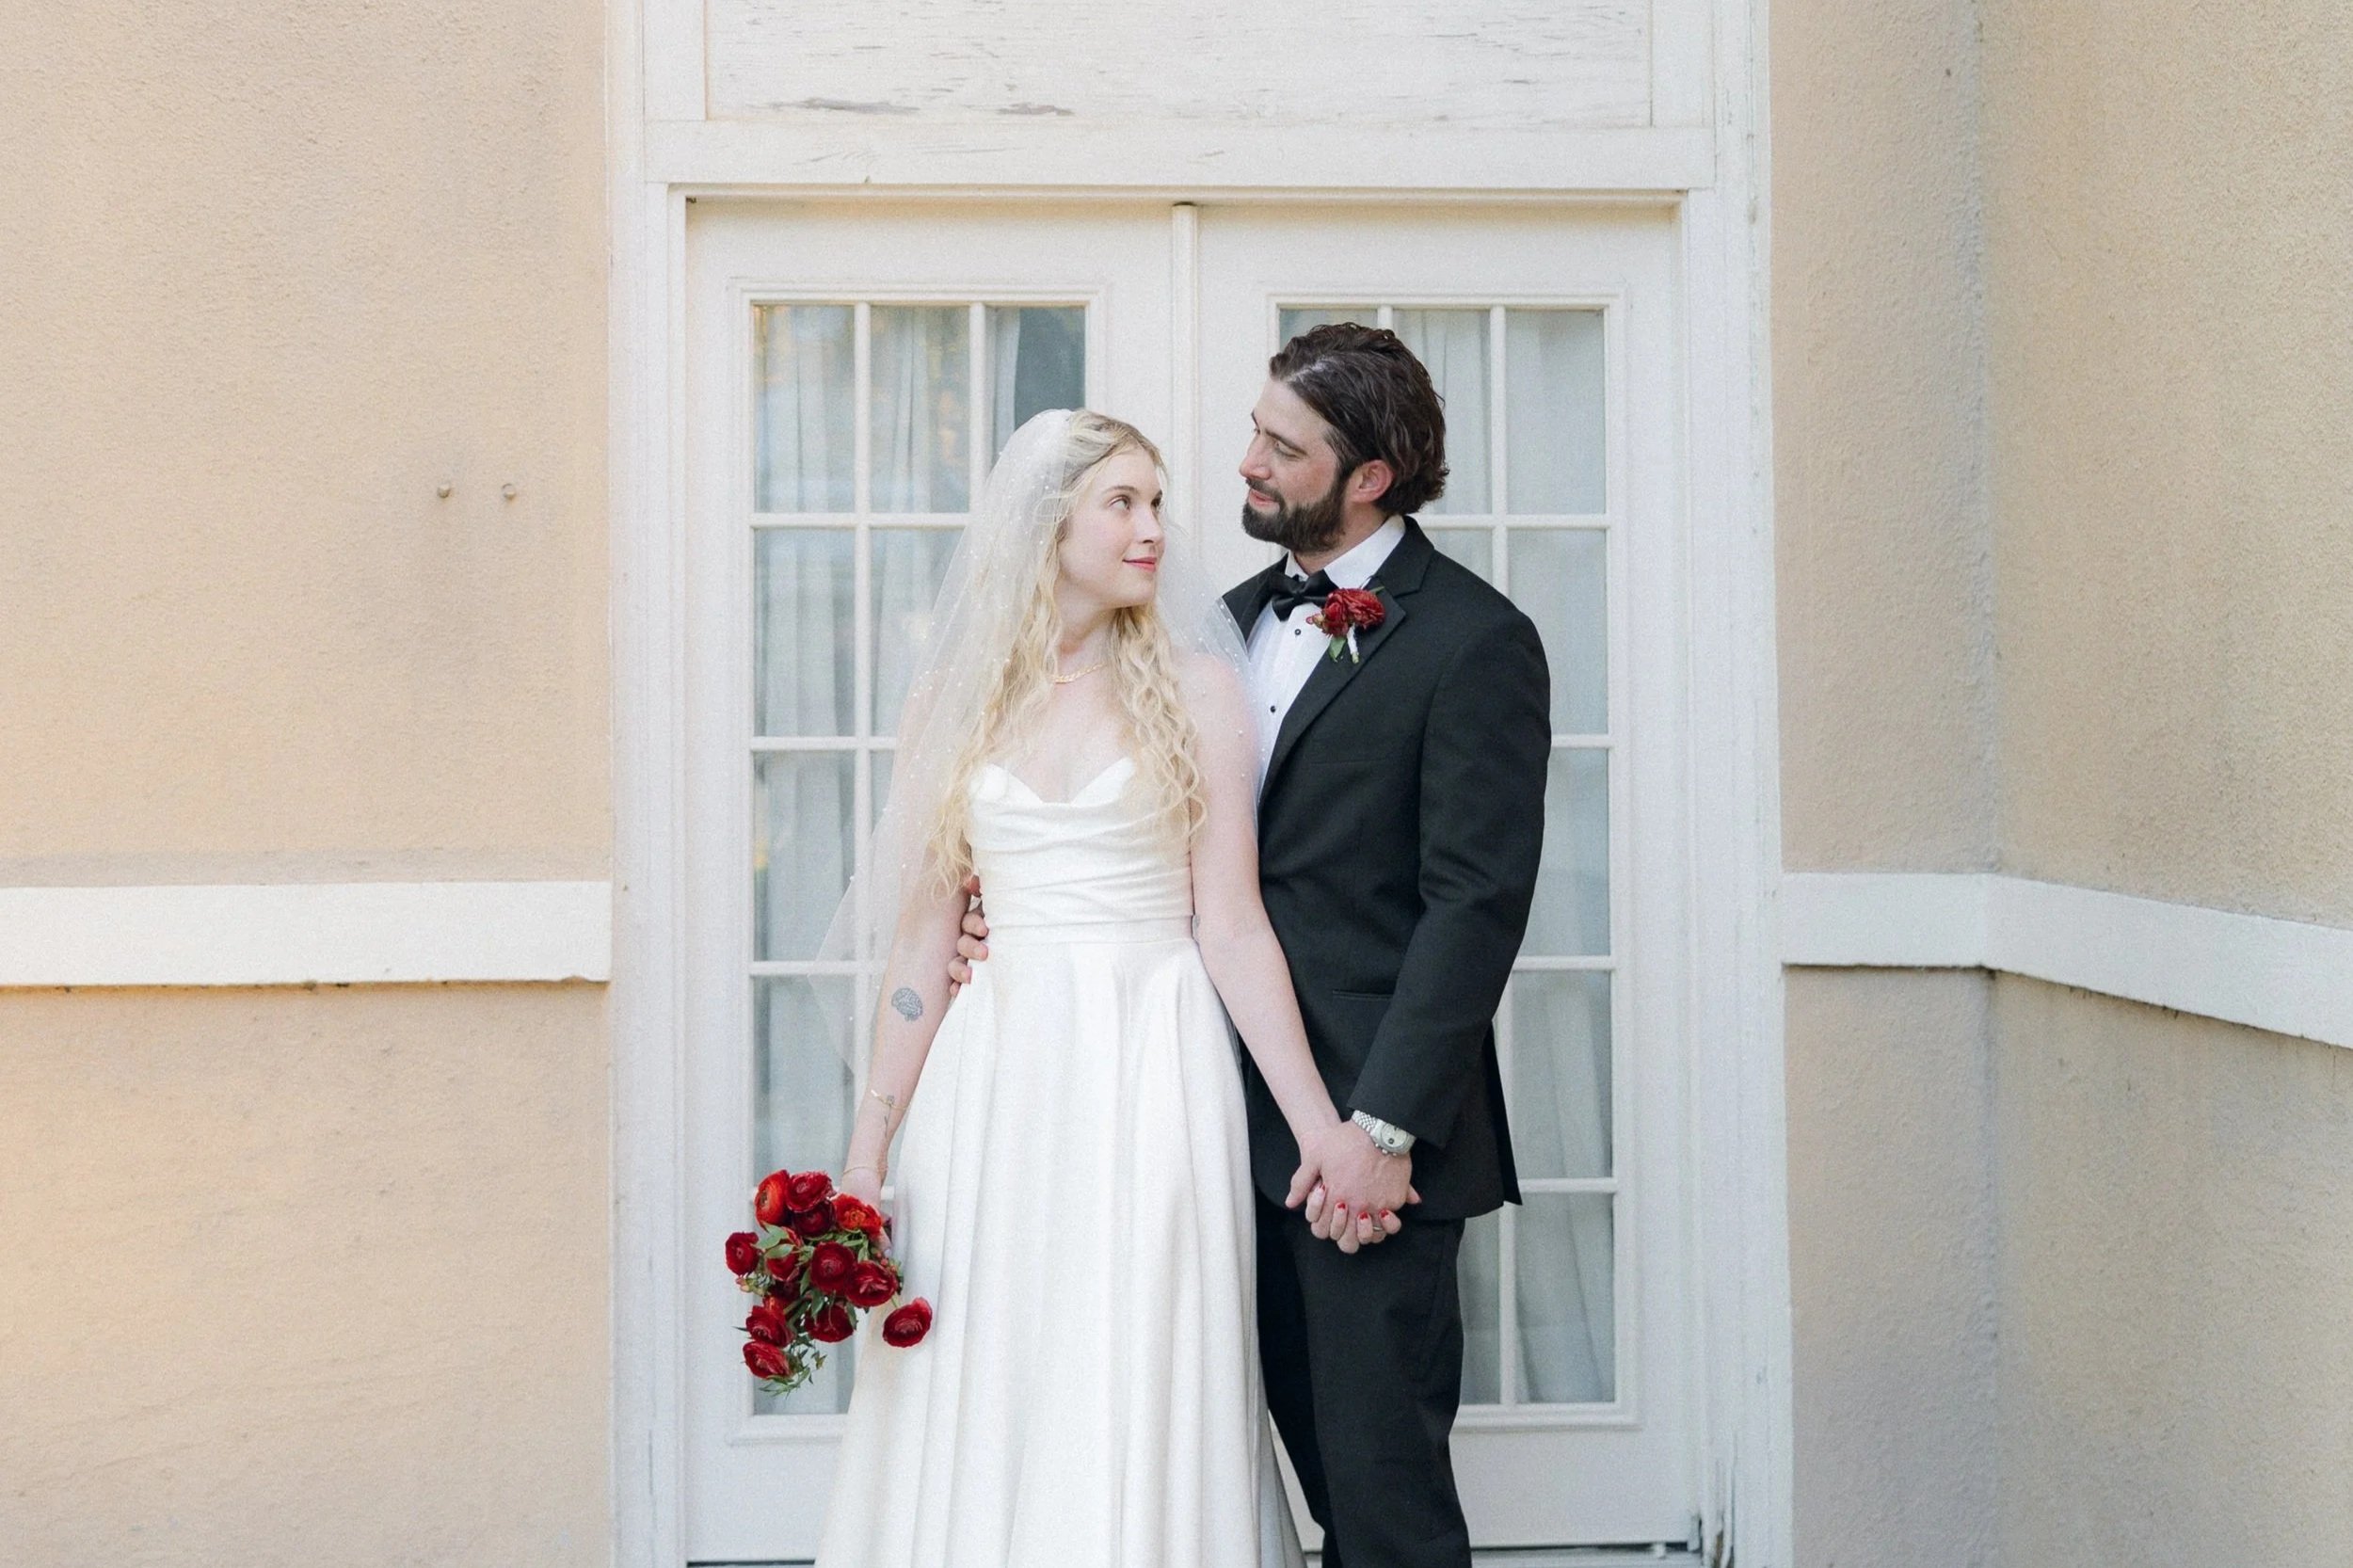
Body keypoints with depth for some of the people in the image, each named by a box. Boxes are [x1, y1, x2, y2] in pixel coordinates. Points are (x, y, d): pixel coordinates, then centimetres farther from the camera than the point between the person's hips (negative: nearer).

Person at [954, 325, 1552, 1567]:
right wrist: (1019, 901, -2)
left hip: (1374, 1135, -7)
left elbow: (1475, 904, -13)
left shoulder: (1472, 640, -8)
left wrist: (1385, 1127, -17)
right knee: (1316, 1452, 13)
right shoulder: (1239, 619, 15)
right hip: (1249, 1122, 7)